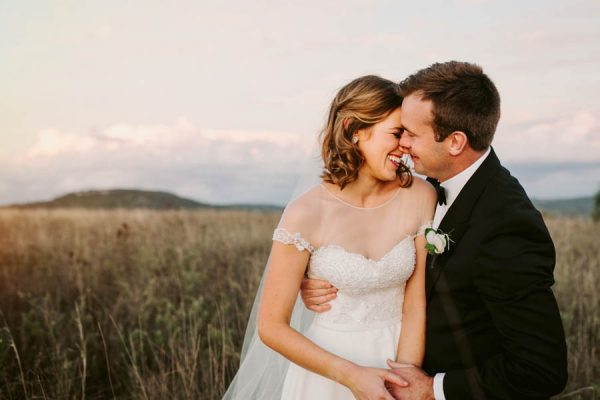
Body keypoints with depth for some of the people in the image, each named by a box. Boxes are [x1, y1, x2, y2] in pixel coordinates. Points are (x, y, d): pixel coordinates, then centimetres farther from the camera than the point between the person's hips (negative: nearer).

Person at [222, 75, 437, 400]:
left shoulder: (420, 197, -11)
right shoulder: (306, 214, -18)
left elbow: (416, 304, -8)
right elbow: (272, 327, -12)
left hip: (397, 360, 3)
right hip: (327, 370, -2)